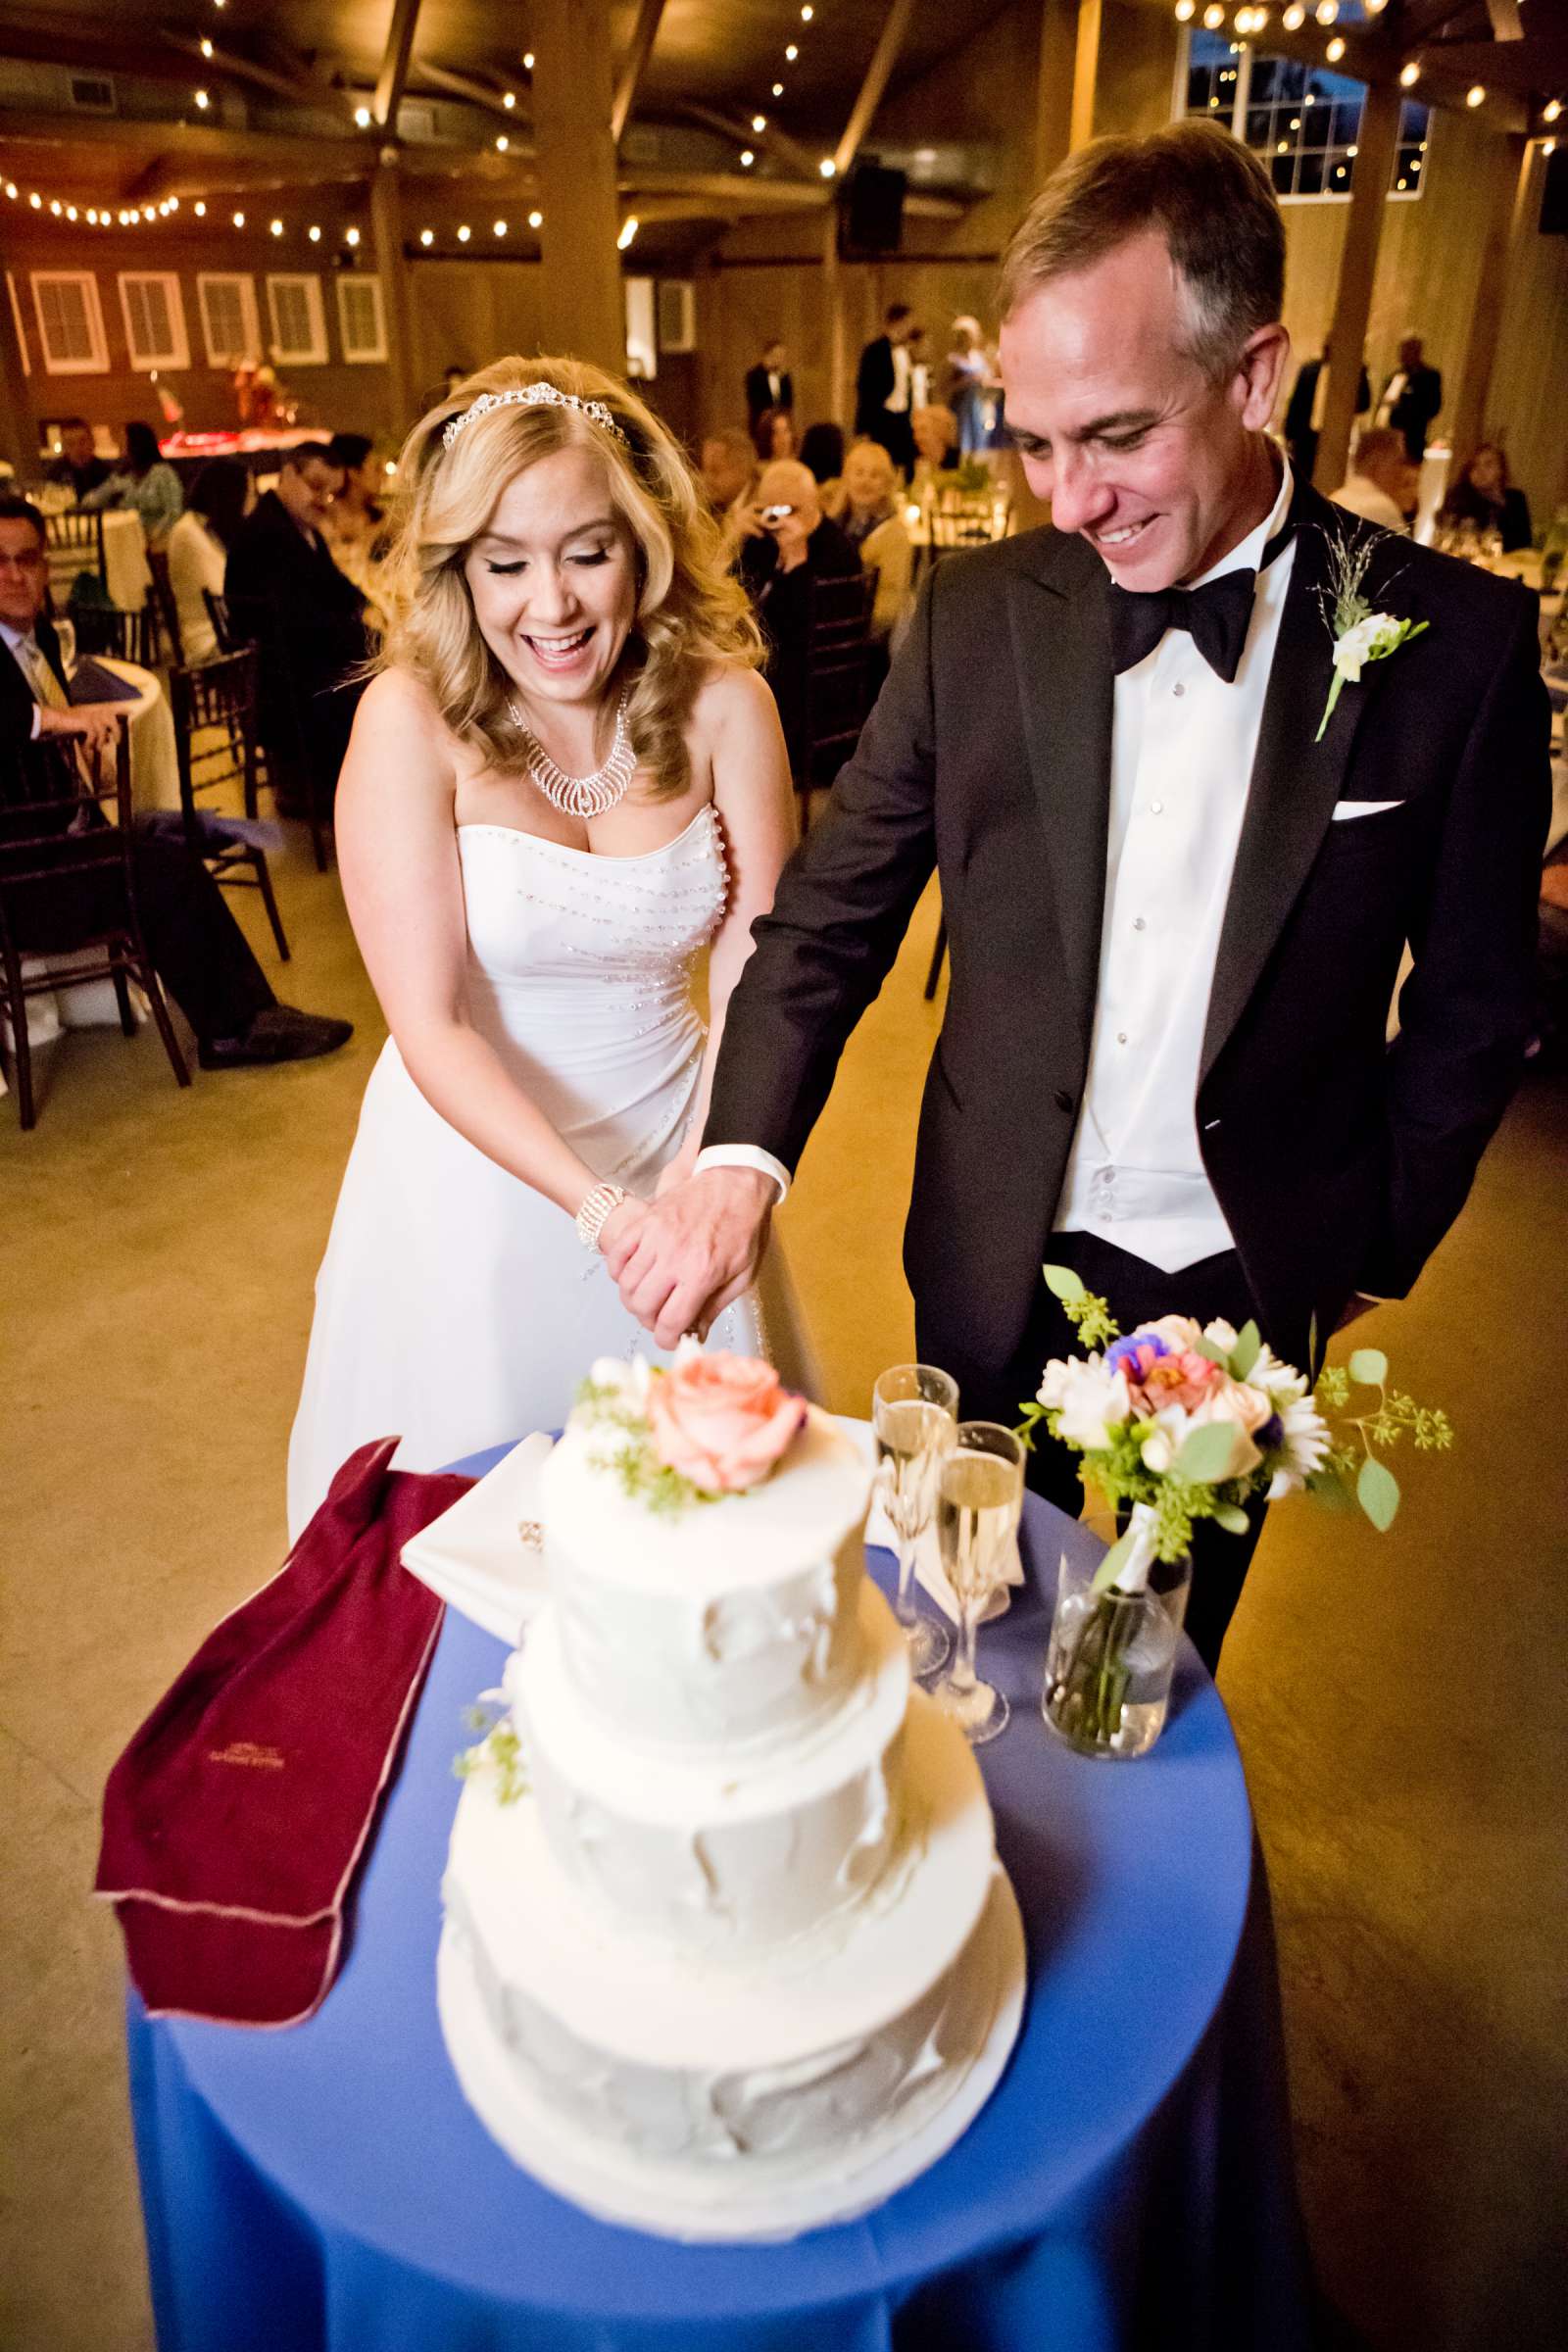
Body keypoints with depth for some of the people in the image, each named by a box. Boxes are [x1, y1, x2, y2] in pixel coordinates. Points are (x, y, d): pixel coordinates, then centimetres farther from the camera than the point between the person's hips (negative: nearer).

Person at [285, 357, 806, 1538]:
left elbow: (754, 977, -15)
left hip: (676, 1143, 2)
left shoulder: (722, 703, -10)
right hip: (476, 1158, -2)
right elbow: (430, 1027, -20)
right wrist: (597, 1205, -32)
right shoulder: (412, 716, -17)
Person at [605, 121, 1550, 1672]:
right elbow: (830, 920, -8)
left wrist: (1378, 1248, 2)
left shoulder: (1455, 641, -12)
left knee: (1174, 1628, 23)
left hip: (1250, 1277, 0)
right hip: (999, 1255, 1)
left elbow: (1471, 1005, -3)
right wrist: (741, 1156, -23)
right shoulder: (977, 617, -8)